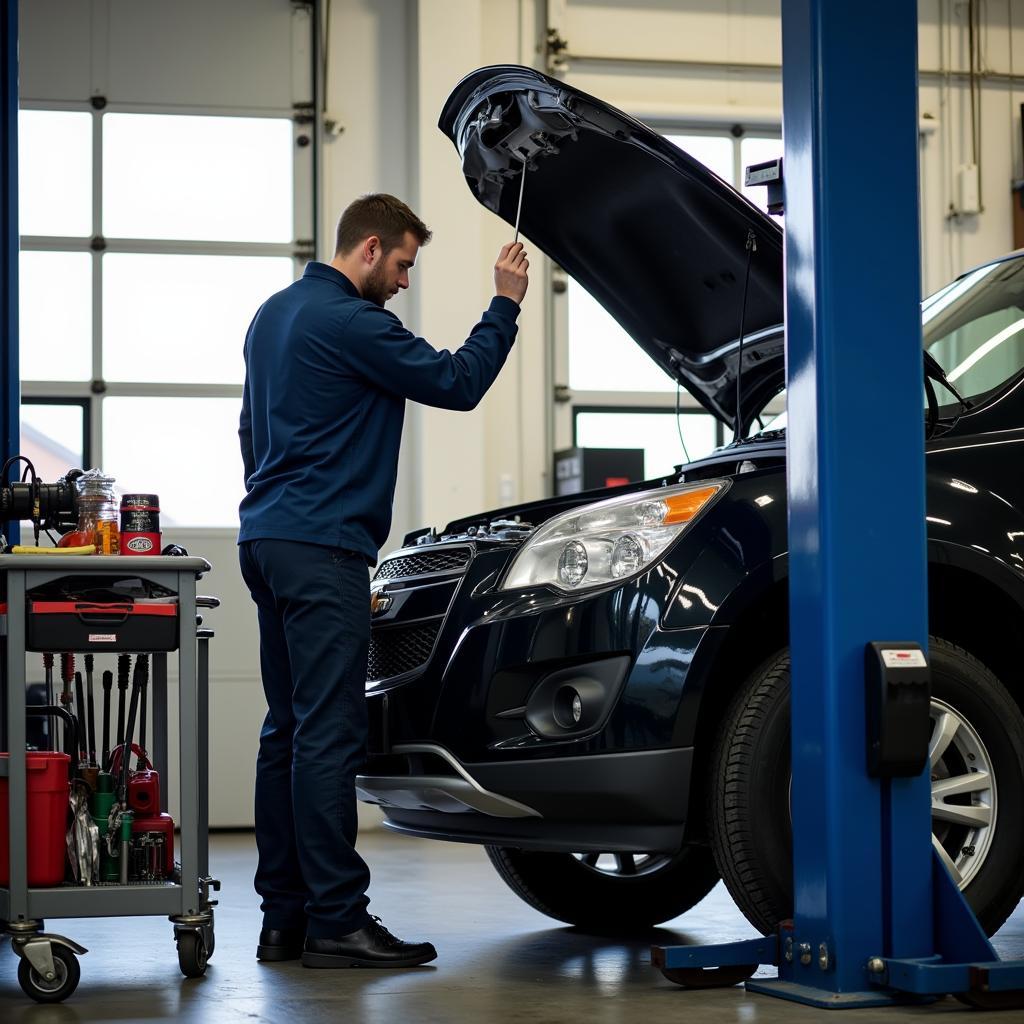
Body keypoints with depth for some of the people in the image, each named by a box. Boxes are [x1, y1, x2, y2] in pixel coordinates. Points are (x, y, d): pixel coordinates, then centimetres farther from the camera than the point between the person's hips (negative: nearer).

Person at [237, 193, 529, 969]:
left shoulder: (276, 313, 20)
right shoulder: (350, 322, -12)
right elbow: (456, 382, -10)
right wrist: (506, 305, 0)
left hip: (267, 539, 10)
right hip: (320, 548, -10)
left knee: (289, 730, 10)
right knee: (329, 732, -9)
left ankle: (284, 915, 12)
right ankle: (336, 922, -9)